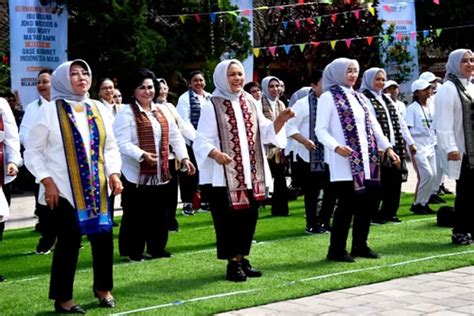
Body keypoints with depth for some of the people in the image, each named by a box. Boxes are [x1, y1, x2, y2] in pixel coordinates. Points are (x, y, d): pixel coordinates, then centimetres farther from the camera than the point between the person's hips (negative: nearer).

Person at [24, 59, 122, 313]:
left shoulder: (98, 109, 10)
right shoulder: (49, 111, -4)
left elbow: (110, 147, 14)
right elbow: (32, 151, -3)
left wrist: (114, 173, -1)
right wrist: (47, 182, -12)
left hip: (97, 187, 5)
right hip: (64, 189, -4)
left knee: (103, 236, 5)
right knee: (69, 241, -3)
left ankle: (103, 289, 25)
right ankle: (62, 299, 11)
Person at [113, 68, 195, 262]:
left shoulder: (161, 112, 13)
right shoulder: (126, 113, -8)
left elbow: (175, 137, 14)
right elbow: (123, 143, -17)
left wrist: (184, 158, 1)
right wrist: (142, 155, -30)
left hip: (159, 173, 6)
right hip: (136, 174, -6)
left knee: (158, 213, 11)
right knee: (135, 215, 0)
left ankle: (156, 248, 22)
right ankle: (133, 251, 10)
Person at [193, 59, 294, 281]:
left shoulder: (250, 102, 11)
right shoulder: (212, 106, -7)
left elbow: (266, 132, 9)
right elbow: (202, 140, -12)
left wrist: (281, 120, -9)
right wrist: (215, 153, -31)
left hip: (251, 173, 6)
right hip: (225, 175, -6)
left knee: (249, 219, 10)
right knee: (229, 220, -2)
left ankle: (243, 259, 22)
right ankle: (233, 263, 8)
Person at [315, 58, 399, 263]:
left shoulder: (358, 98, 18)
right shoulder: (329, 97, -3)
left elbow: (373, 125, 17)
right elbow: (321, 130, -9)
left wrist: (387, 148, 7)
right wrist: (337, 147, -24)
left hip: (365, 161, 7)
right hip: (344, 162, -7)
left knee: (365, 203, 7)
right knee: (347, 205, -8)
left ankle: (360, 245, 18)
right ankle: (336, 250, 1)